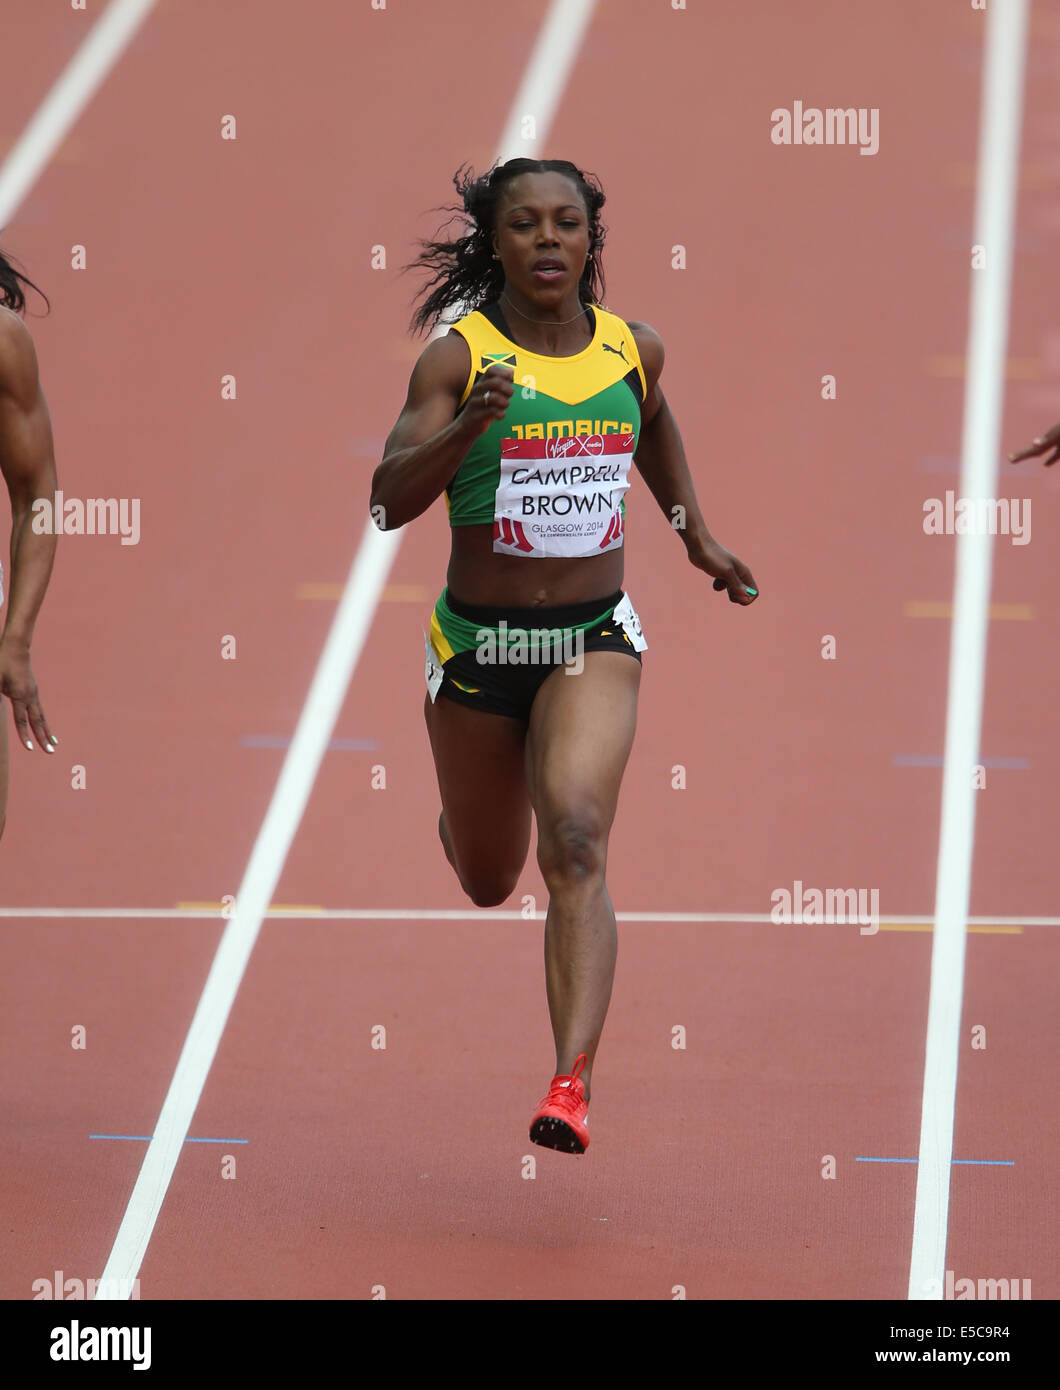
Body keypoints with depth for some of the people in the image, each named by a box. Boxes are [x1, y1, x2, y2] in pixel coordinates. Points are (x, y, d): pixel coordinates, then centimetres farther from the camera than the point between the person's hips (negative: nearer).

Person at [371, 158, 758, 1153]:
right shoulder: (458, 356, -11)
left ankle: (571, 1088, -32)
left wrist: (694, 532, 27)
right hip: (478, 645, 0)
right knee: (486, 881, 17)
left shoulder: (633, 350, 1)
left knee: (575, 845, -23)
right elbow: (388, 502, -21)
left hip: (594, 641, 0)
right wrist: (467, 427, -35)